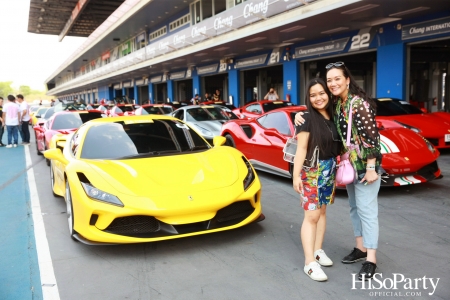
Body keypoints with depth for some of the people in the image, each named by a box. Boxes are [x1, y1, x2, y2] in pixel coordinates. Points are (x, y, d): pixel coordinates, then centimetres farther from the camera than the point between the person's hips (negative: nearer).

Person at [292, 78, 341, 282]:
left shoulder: (332, 117, 5)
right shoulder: (307, 119, -12)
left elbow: (336, 145, 11)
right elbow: (301, 149, -16)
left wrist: (335, 168, 5)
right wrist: (296, 175, -20)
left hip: (330, 170, 7)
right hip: (312, 171, -6)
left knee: (322, 211, 14)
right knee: (312, 216, -6)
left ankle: (318, 251, 27)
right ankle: (310, 263, -2)